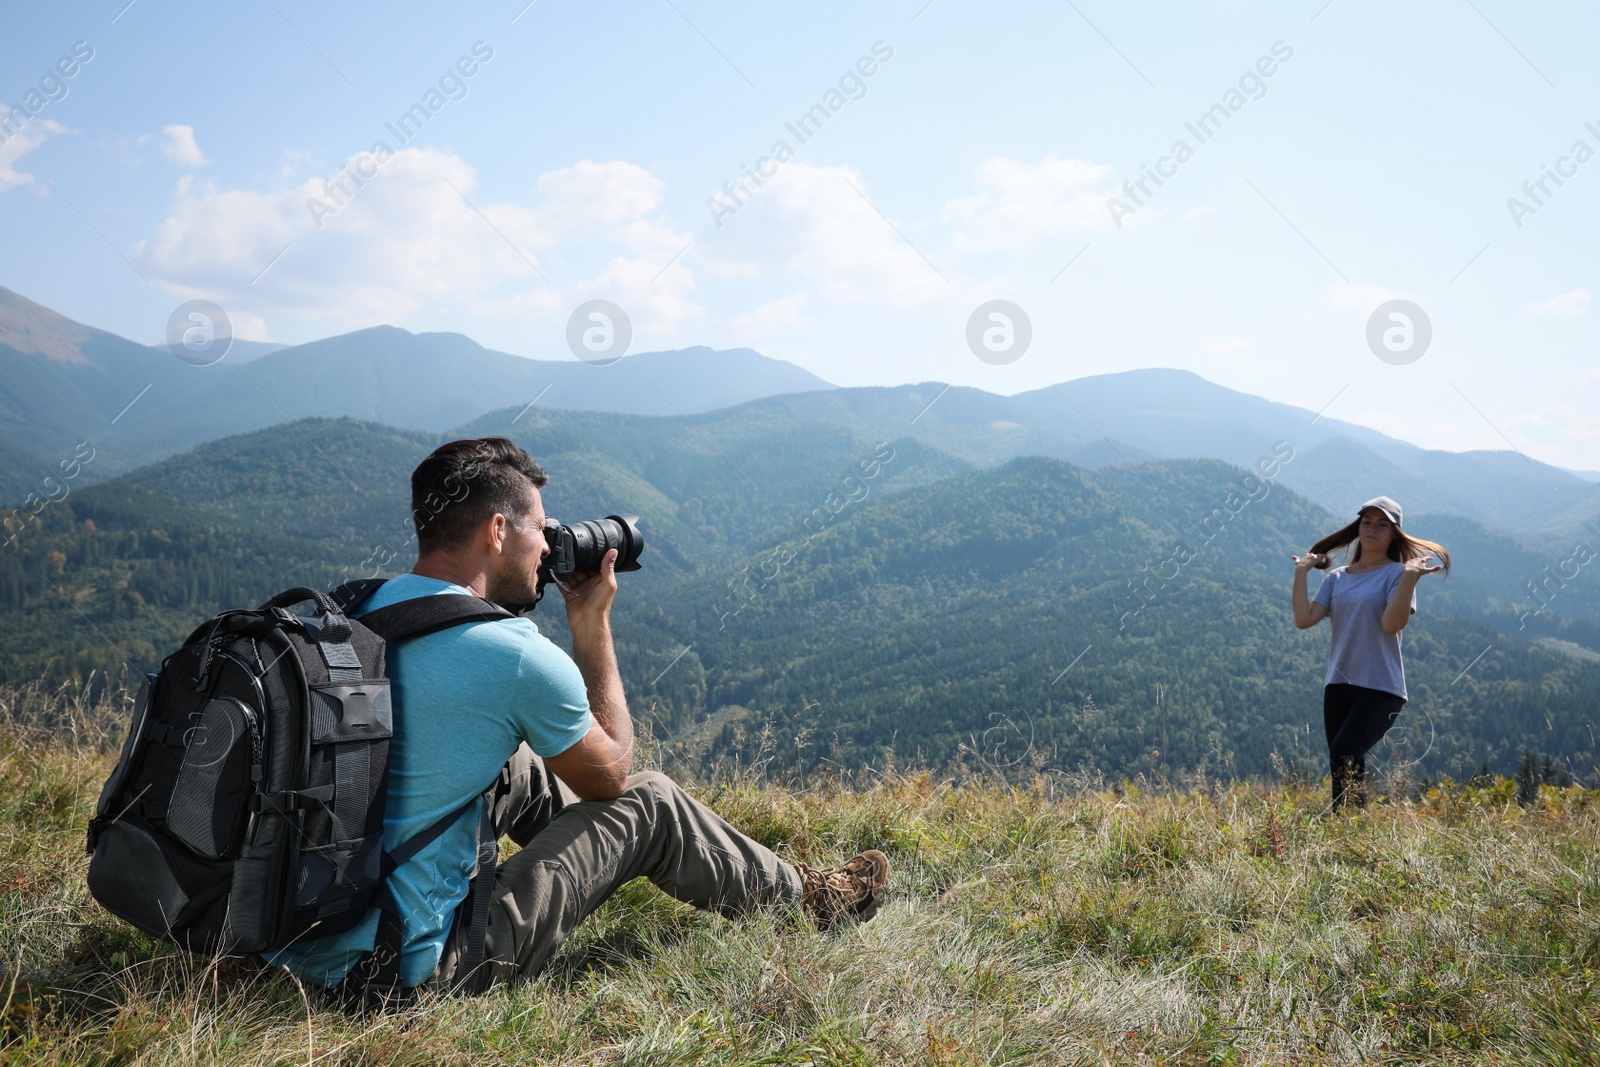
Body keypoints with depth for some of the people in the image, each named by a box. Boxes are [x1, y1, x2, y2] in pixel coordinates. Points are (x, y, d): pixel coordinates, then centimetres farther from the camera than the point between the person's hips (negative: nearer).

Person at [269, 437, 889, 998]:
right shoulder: (520, 658, -20)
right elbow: (610, 775, -1)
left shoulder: (352, 610, 1)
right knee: (650, 803, 6)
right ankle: (801, 898, 31)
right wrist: (593, 624, 4)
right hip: (411, 972, -7)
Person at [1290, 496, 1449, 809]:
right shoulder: (1336, 577, 13)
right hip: (1338, 685, 5)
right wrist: (1301, 572, -1)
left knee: (1343, 755, -22)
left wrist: (1410, 576, -23)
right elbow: (1304, 619, 0)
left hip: (1380, 688, -5)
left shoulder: (1396, 574, -1)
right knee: (1347, 770, 5)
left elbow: (1391, 623, -18)